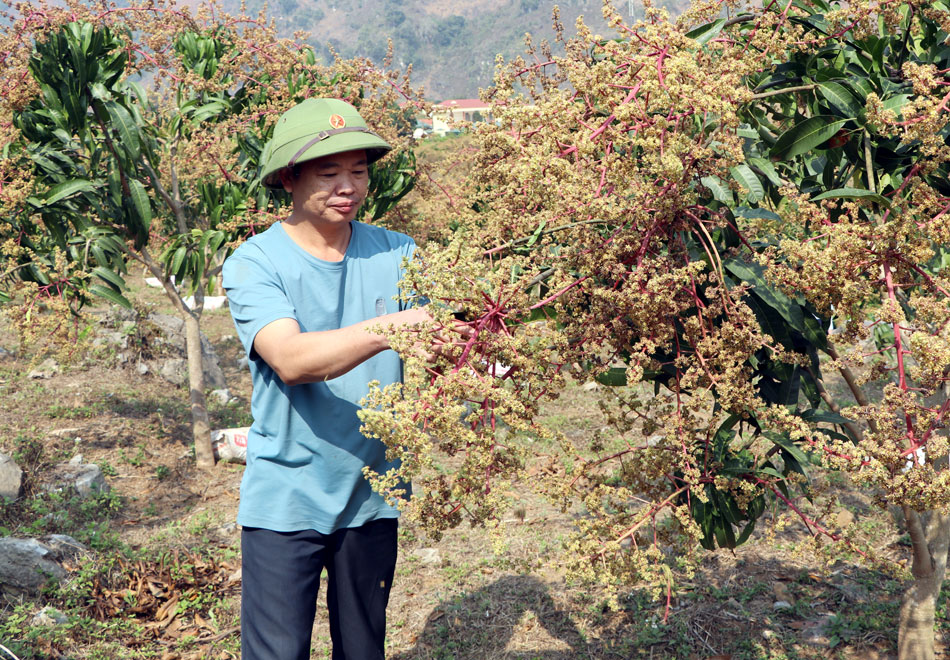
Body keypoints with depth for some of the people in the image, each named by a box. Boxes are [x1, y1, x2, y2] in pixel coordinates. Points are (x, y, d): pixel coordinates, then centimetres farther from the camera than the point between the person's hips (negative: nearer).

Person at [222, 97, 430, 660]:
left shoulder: (397, 255, 0)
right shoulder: (254, 264, -10)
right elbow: (292, 360, -26)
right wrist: (391, 327, -38)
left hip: (371, 497, 4)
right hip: (285, 502, -3)